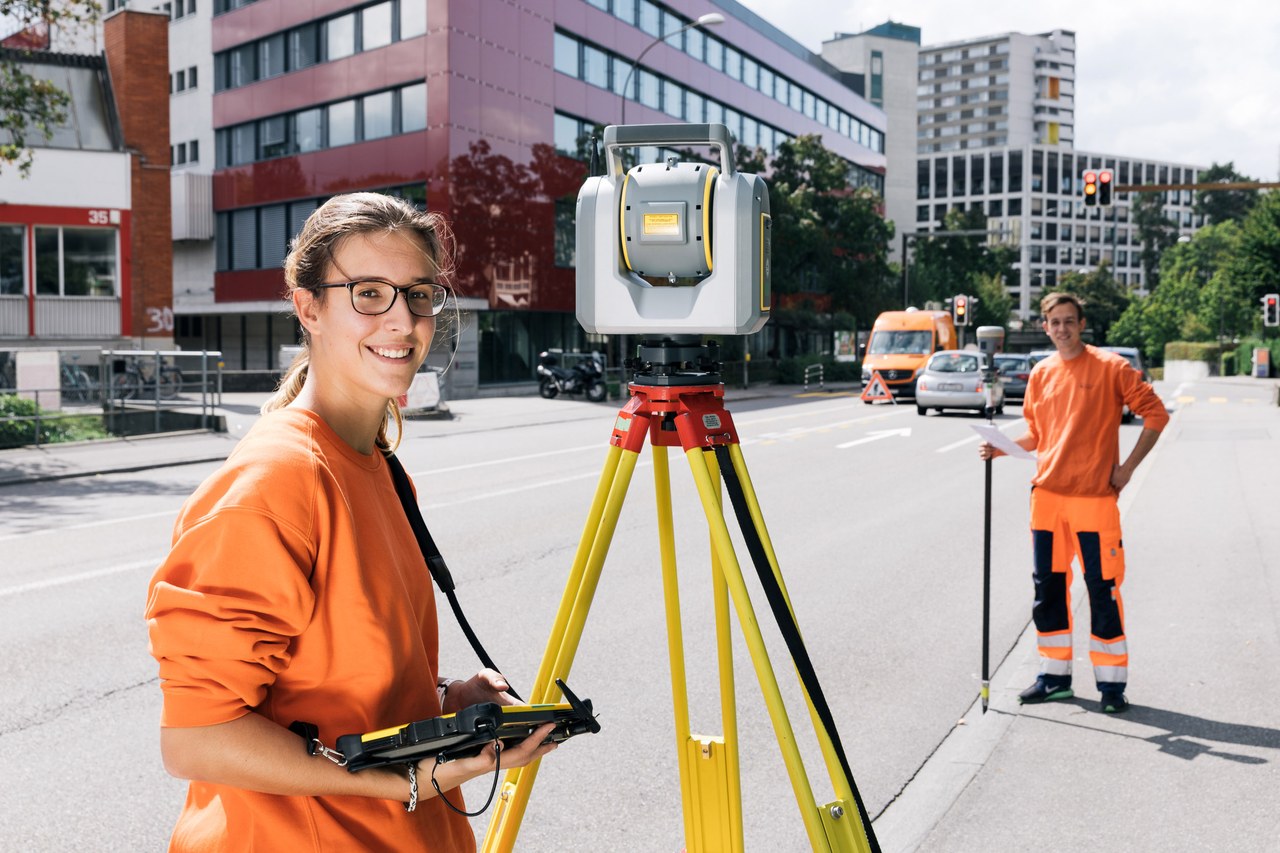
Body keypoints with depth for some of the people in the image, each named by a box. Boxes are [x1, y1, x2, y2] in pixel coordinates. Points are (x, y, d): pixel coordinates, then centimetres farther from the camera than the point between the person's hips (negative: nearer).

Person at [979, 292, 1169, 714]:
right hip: (1047, 494, 5)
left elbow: (1156, 414, -2)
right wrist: (1001, 448, 0)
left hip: (1095, 496, -5)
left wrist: (1127, 467, -6)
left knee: (1103, 590, 0)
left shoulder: (1110, 367, -4)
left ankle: (1112, 683, 11)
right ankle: (1055, 675, 22)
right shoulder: (1041, 373, 10)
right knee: (1048, 587, 9)